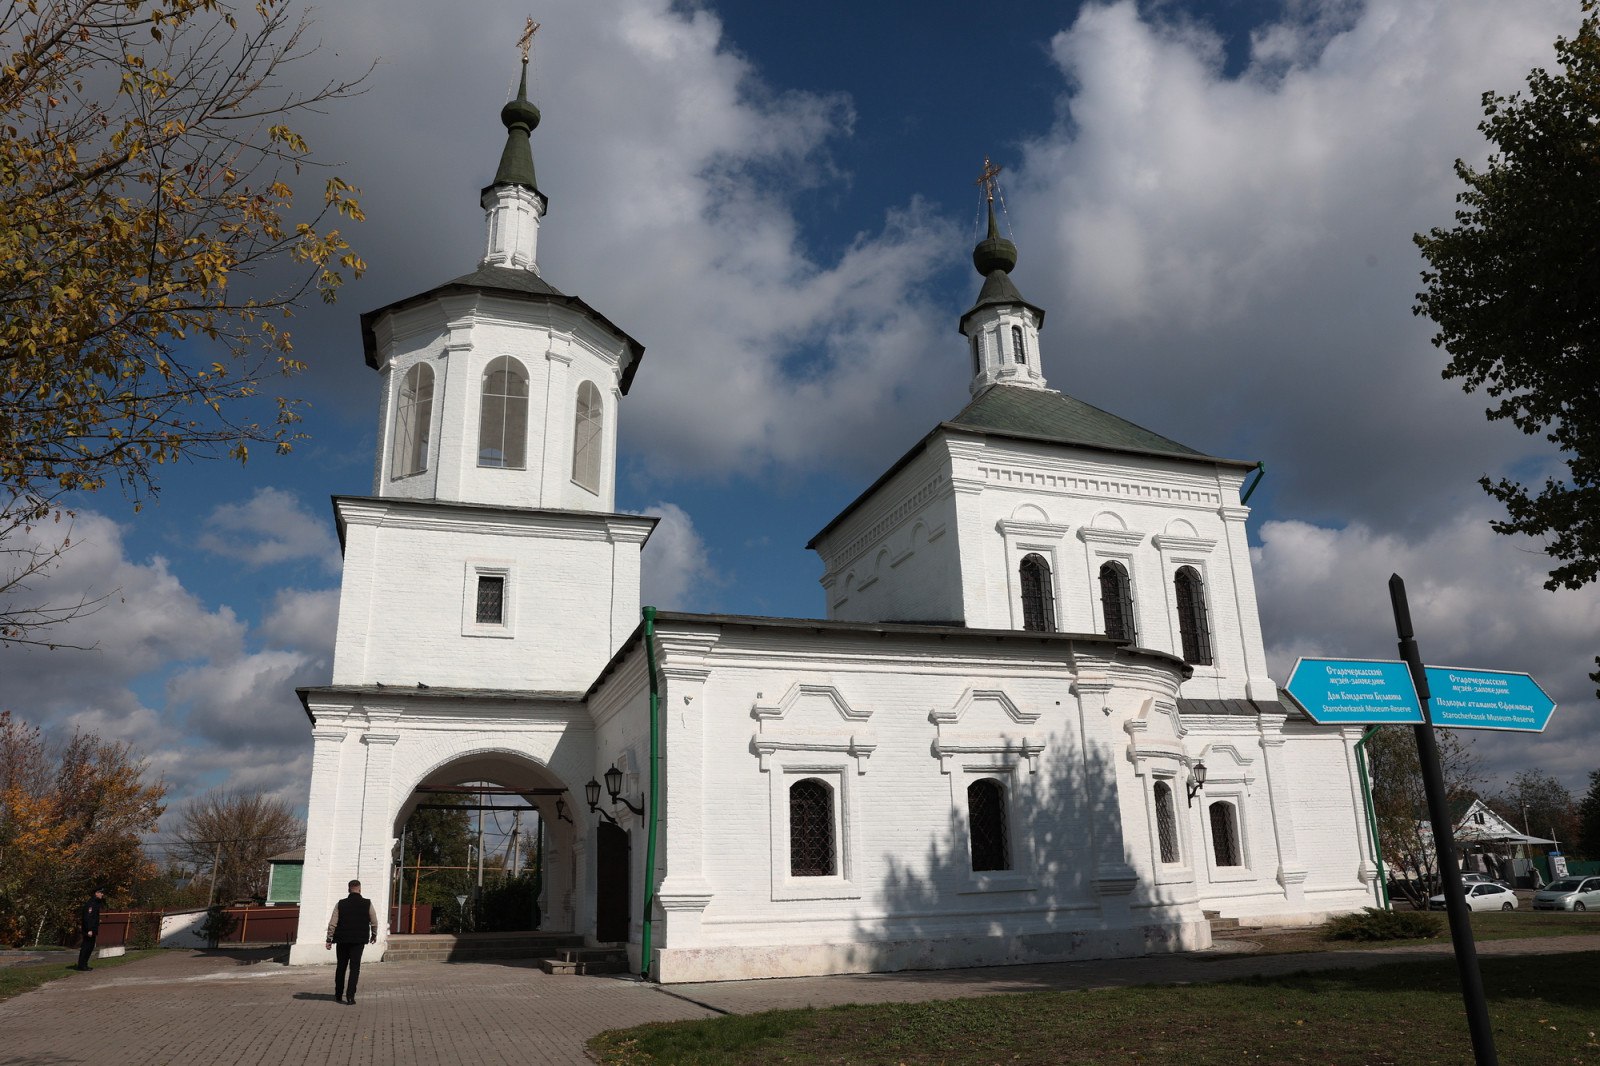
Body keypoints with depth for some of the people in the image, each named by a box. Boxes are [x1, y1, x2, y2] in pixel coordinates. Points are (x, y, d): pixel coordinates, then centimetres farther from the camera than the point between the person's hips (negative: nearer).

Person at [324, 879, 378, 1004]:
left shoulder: (340, 904, -1)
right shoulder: (367, 903, -3)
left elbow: (332, 923, -4)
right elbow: (374, 922, 1)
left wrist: (329, 939, 2)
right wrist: (374, 935, 16)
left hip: (342, 940, 2)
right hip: (358, 940, -2)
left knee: (341, 967, 15)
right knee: (354, 968, 1)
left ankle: (338, 995, 23)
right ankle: (350, 996, -9)